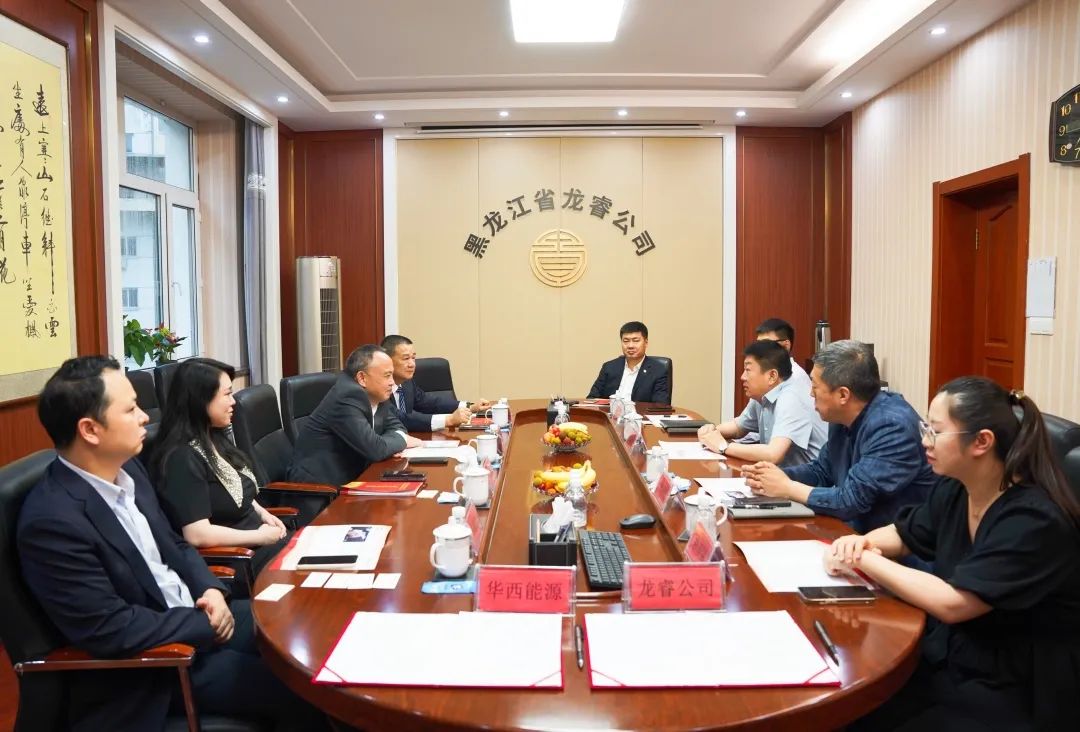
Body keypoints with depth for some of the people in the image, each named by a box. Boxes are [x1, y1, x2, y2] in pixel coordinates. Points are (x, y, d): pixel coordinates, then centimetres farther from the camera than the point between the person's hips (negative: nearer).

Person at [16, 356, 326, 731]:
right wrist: (210, 624, -17)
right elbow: (111, 630, -25)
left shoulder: (126, 468, 1)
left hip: (192, 613, 8)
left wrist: (211, 590, -5)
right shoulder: (52, 521, -25)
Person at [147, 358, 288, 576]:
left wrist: (262, 513, 5)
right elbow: (197, 535, -25)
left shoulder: (214, 439, 9)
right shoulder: (182, 458, -19)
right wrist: (261, 537, -16)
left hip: (256, 543, 9)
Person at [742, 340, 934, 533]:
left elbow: (851, 501, -27)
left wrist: (787, 488, -14)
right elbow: (821, 470, 15)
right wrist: (777, 475, -4)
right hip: (854, 529, 7)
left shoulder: (893, 427, -25)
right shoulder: (843, 417, 2)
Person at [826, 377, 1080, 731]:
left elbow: (952, 603, -29)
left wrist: (864, 559, -20)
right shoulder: (954, 490, 0)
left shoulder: (1034, 520, -24)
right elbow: (902, 534, 18)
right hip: (947, 656, 7)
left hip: (1012, 693, -7)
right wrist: (859, 542, -5)